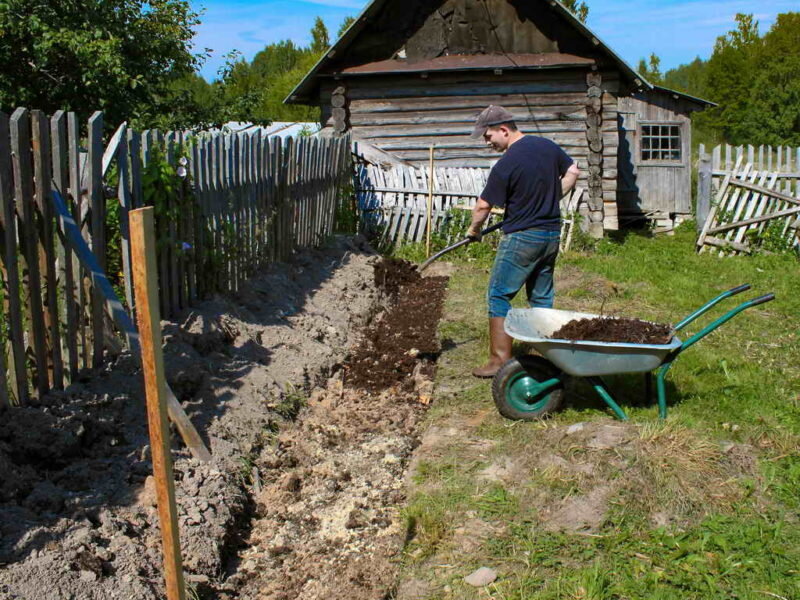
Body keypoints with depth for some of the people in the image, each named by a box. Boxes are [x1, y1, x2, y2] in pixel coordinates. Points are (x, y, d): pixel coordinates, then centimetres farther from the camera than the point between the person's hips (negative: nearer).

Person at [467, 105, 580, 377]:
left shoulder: (505, 164, -17)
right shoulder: (547, 146, 3)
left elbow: (483, 205, -10)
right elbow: (573, 172, 16)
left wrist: (474, 230, 7)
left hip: (522, 238, -7)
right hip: (552, 235, 7)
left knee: (499, 295, 1)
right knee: (542, 296, 16)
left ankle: (500, 360, 1)